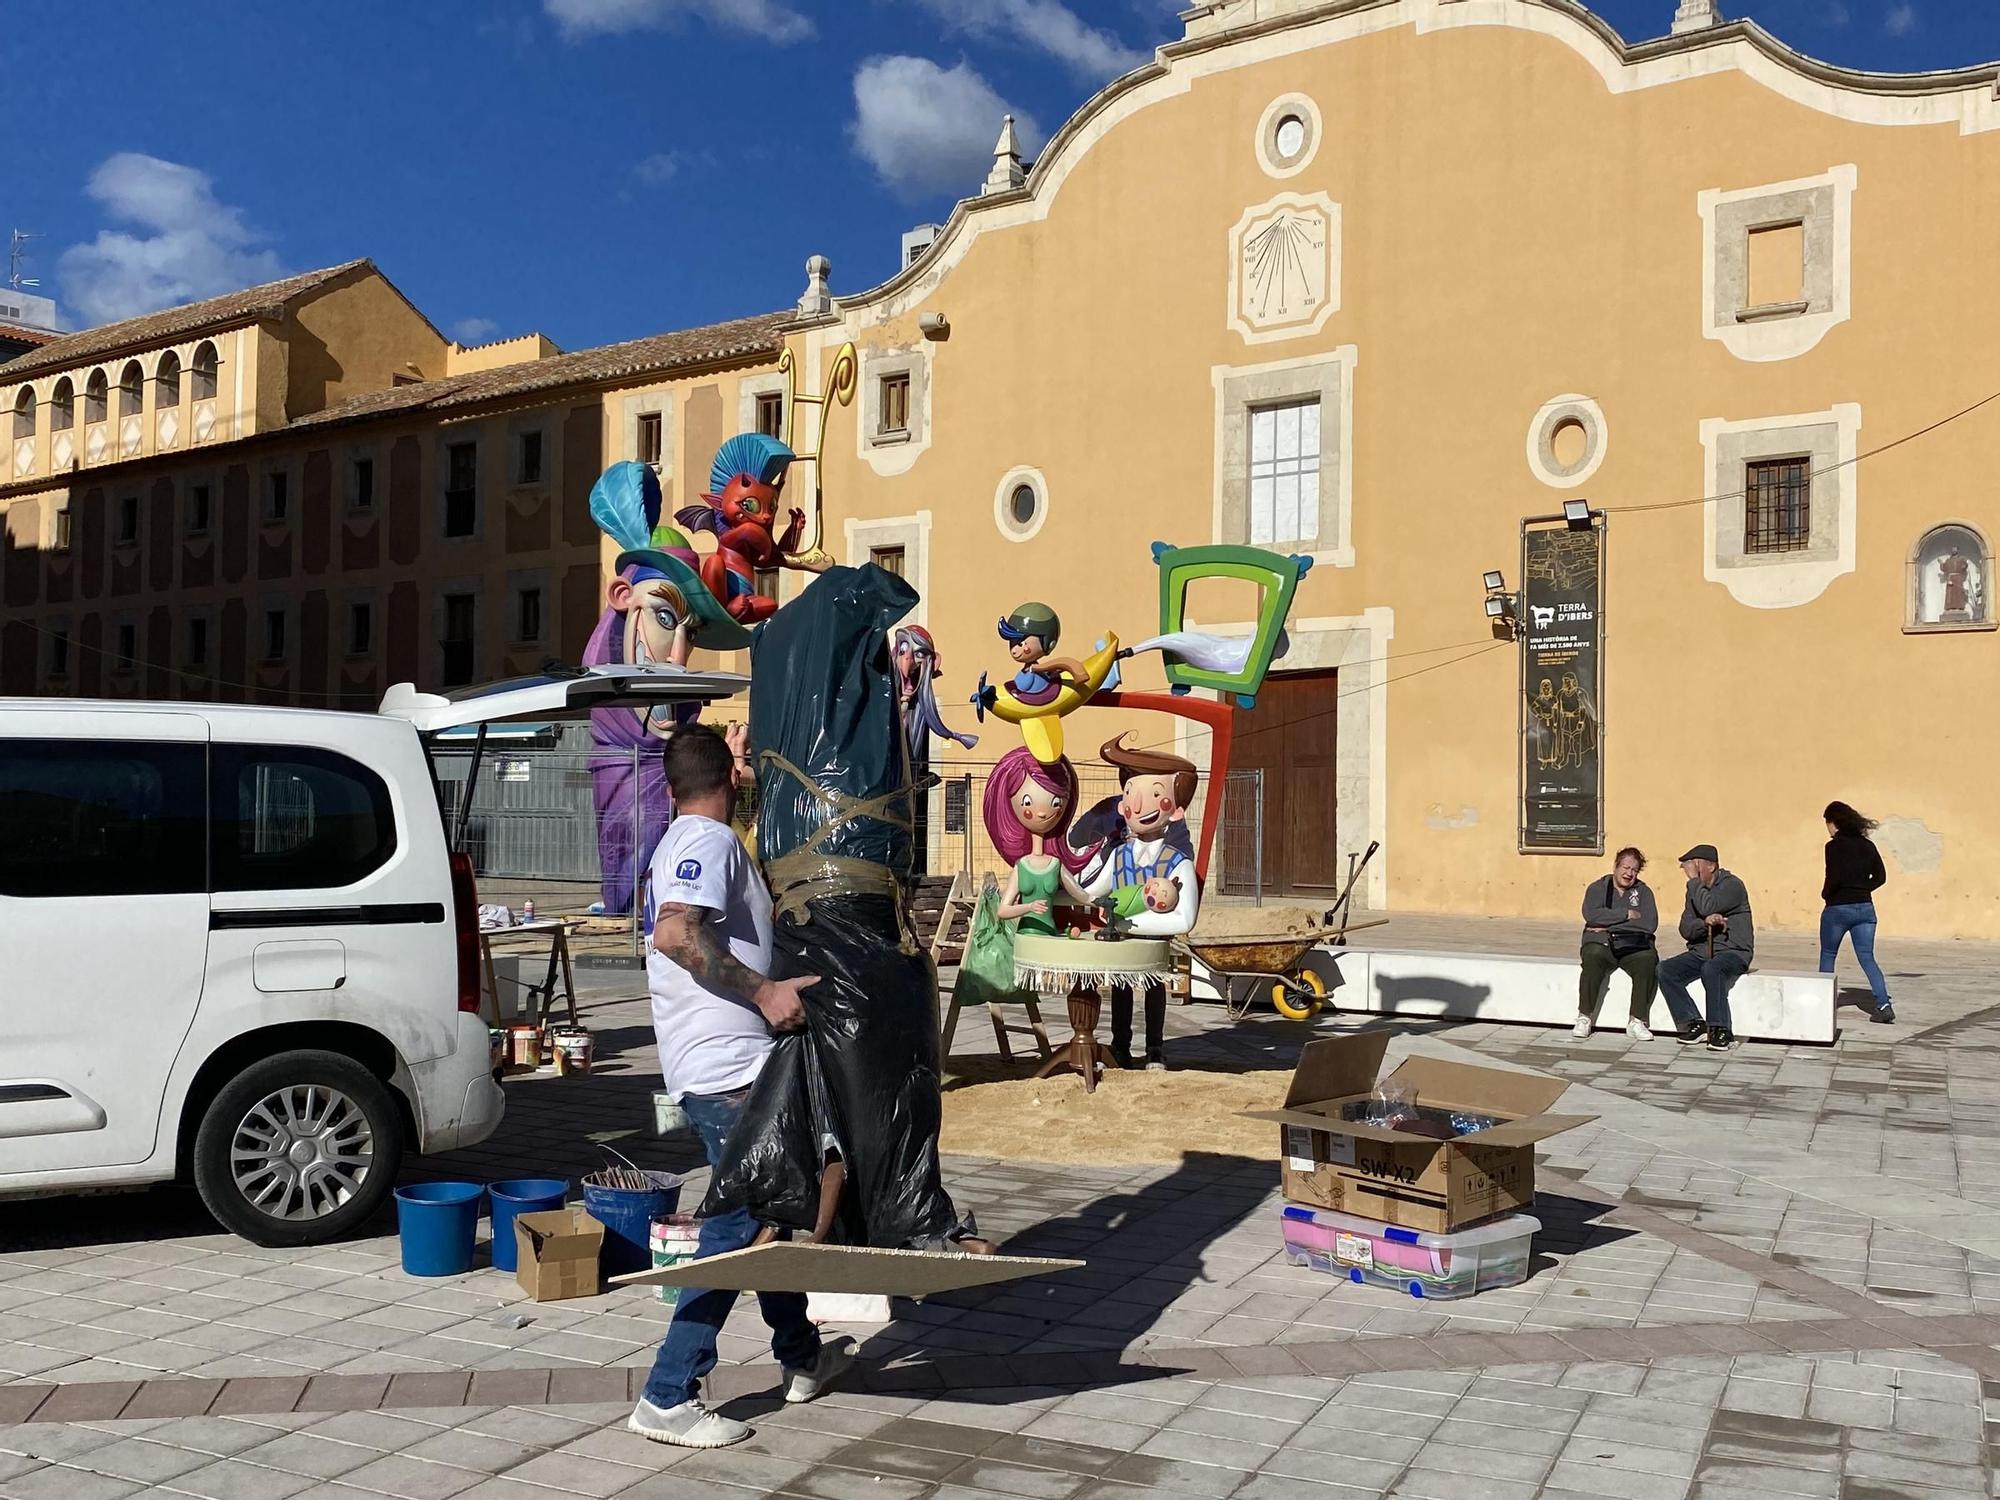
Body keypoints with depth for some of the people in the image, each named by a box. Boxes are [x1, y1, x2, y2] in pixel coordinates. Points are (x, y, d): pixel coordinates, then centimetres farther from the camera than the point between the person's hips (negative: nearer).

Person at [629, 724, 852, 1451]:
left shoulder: (688, 840, 18)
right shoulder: (710, 839, -13)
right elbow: (676, 932, -30)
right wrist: (763, 992, -27)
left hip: (724, 1064, 11)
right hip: (725, 1068, -11)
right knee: (736, 1229, -7)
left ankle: (802, 1357, 35)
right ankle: (668, 1398, -2)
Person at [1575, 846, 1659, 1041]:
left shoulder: (1643, 891, 12)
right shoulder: (1598, 888, 10)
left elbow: (1650, 924, -6)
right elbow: (1591, 914, -11)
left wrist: (1609, 925, -10)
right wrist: (1627, 914, -11)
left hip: (1634, 946, 1)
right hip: (1601, 943, -1)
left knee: (1648, 960, -31)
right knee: (1593, 957, -35)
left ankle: (1637, 1021, -23)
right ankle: (1584, 1017, -23)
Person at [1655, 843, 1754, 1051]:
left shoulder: (1732, 885, -6)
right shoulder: (1695, 890, 15)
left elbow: (1707, 907, -25)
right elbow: (1685, 929, 4)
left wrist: (1693, 879, -14)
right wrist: (1705, 923, -18)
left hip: (1733, 951, -7)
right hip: (1700, 952, 7)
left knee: (1711, 969, -38)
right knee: (1665, 970, -18)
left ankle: (1721, 1030, -29)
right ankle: (1694, 1024, -15)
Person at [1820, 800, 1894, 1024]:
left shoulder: (1835, 846, -12)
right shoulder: (1867, 845, 6)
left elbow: (1834, 877, -20)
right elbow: (1880, 876, 9)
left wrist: (1825, 894, -3)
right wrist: (1861, 891, 11)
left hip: (1838, 908, -5)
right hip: (1865, 908, 5)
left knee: (1827, 955, 13)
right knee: (1867, 958, 6)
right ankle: (1884, 1004, -9)